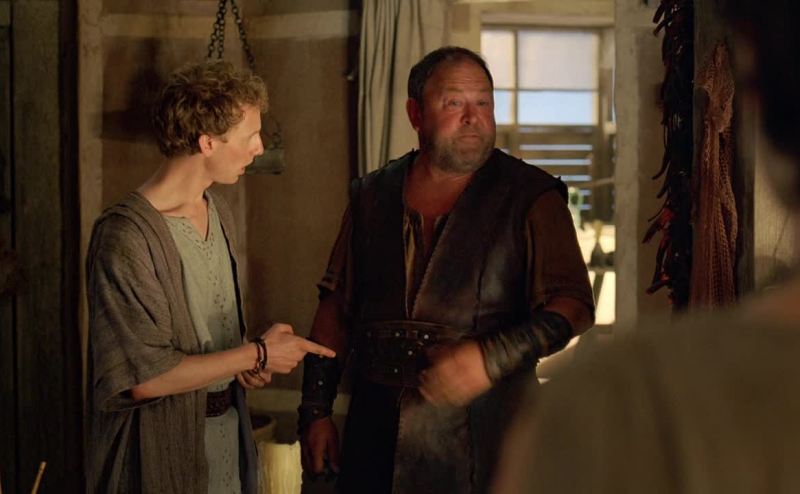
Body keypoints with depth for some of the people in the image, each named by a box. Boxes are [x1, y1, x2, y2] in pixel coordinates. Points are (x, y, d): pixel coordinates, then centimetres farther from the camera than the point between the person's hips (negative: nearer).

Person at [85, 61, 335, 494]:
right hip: (162, 455, -7)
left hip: (227, 429, 7)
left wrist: (246, 361, -2)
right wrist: (256, 354, -16)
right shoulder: (126, 236, -22)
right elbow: (143, 378, -23)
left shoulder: (218, 213, 6)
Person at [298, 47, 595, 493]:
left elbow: (573, 306, -12)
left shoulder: (530, 198, -4)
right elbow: (336, 308, 11)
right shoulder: (372, 196, 7)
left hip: (481, 441, -3)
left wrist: (492, 357, -27)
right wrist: (316, 412, 8)